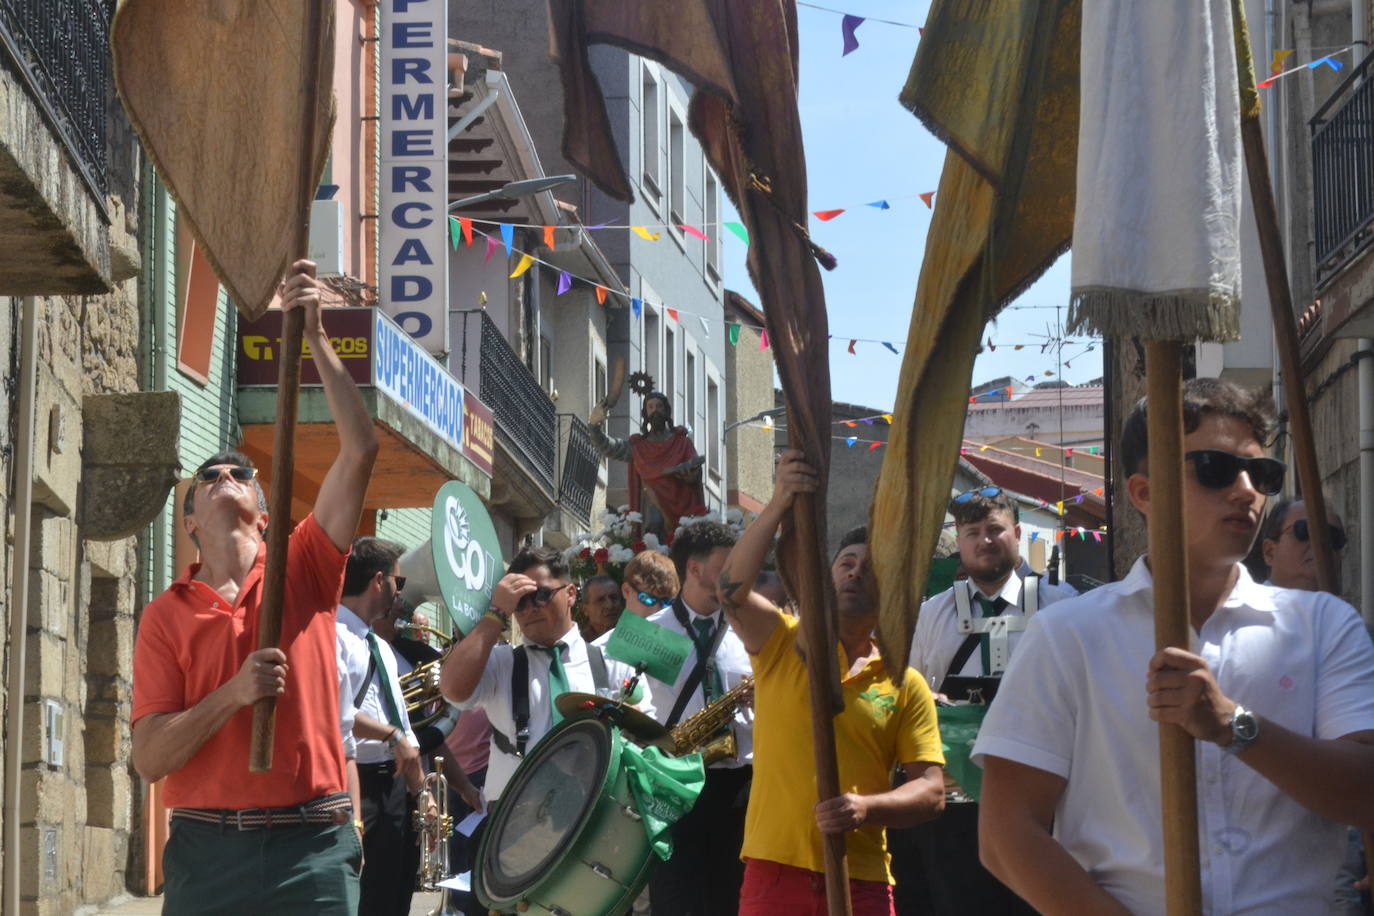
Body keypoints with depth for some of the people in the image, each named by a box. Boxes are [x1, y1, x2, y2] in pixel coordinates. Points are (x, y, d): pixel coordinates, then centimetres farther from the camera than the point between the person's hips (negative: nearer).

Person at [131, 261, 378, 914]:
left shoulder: (304, 569, 7)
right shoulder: (166, 615, 6)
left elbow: (360, 449, -4)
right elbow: (149, 758, -1)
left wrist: (315, 338, -8)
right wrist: (234, 695, -15)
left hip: (312, 846, 0)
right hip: (208, 851, 0)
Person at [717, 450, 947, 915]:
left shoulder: (905, 684, 8)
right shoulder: (783, 644, 6)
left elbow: (931, 791, 3)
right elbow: (732, 585, -13)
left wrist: (867, 808, -17)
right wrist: (779, 504, -24)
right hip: (774, 871, -1)